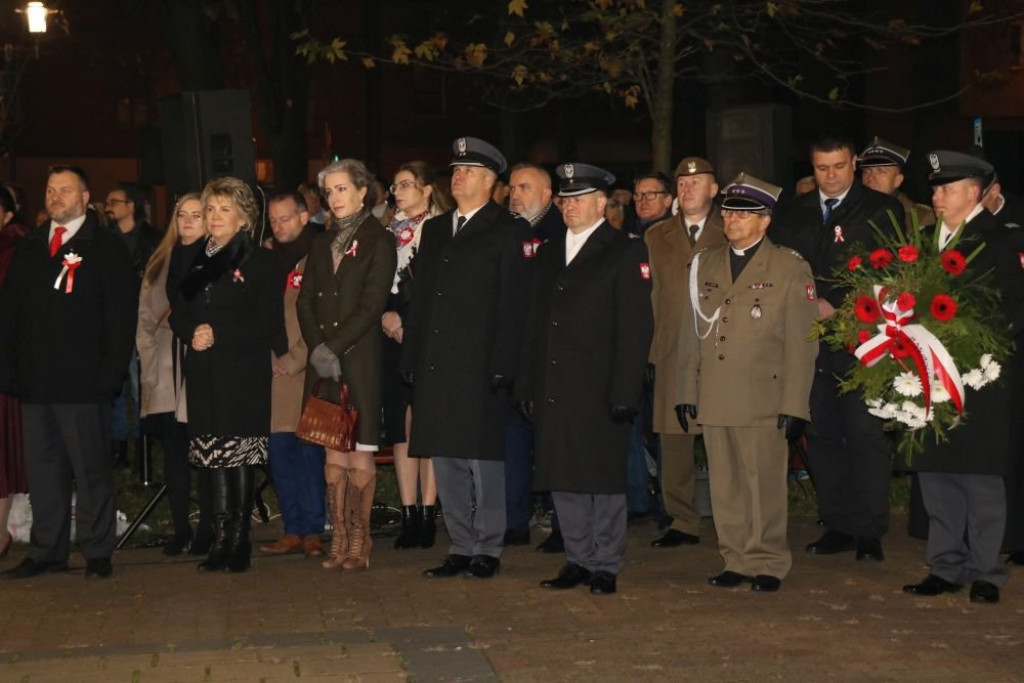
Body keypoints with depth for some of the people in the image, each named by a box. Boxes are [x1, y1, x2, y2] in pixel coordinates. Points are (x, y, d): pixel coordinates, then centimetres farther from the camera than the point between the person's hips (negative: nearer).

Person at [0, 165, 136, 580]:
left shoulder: (107, 249, 0)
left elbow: (121, 316, -5)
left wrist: (110, 375, -13)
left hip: (83, 385, -5)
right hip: (34, 382, 5)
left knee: (91, 471, 1)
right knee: (42, 471, 9)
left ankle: (97, 553, 9)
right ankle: (47, 552, 17)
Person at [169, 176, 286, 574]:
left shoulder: (260, 262, 0)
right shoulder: (191, 259, 16)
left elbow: (268, 322, -8)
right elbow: (177, 313, 14)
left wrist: (219, 334, -15)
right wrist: (191, 332, -8)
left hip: (244, 372, -5)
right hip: (203, 373, 5)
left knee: (241, 455, -4)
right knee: (213, 453, 4)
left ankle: (239, 541, 1)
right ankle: (221, 538, 9)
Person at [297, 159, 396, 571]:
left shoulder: (379, 241, -1)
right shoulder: (322, 244, 16)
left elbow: (372, 304, -9)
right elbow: (305, 302, 11)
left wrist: (333, 347, -13)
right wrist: (317, 349, -4)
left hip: (361, 357, -5)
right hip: (323, 361, 5)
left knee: (361, 453, -4)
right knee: (333, 453, 5)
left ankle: (359, 543, 1)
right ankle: (339, 540, 9)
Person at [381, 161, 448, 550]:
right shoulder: (391, 234, 16)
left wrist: (405, 320, -8)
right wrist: (385, 315, -3)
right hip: (394, 341, 5)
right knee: (400, 424, 3)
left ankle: (428, 514, -1)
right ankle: (409, 515, 7)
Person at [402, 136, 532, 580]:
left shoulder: (510, 232, -1)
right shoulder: (434, 229, 18)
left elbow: (512, 304, -8)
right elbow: (420, 297, 18)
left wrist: (501, 367, -15)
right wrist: (411, 356, 10)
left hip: (479, 368, -6)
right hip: (435, 366, 6)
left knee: (483, 456, -1)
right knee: (445, 457, 8)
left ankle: (488, 549, 9)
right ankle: (461, 546, 17)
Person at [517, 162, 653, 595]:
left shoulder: (626, 252, -2)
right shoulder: (549, 254, 17)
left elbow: (636, 327, -8)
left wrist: (624, 393, -15)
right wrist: (527, 383, 11)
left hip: (599, 390, -6)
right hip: (554, 390, 6)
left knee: (604, 477, 0)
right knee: (562, 478, 9)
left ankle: (605, 566, 10)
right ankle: (578, 560, 20)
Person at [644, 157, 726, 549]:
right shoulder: (656, 237, 16)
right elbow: (650, 296, 13)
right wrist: (650, 350, 5)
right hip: (672, 353, 3)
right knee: (674, 439, 2)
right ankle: (683, 523, 10)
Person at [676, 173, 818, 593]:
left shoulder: (791, 270, 1)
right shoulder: (704, 265, 14)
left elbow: (801, 344, -2)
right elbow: (690, 333, 15)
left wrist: (794, 405, -7)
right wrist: (686, 391, 10)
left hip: (763, 399, -4)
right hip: (713, 398, 4)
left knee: (765, 484, -1)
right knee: (724, 486, 7)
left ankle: (768, 564, 11)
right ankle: (737, 561, 18)